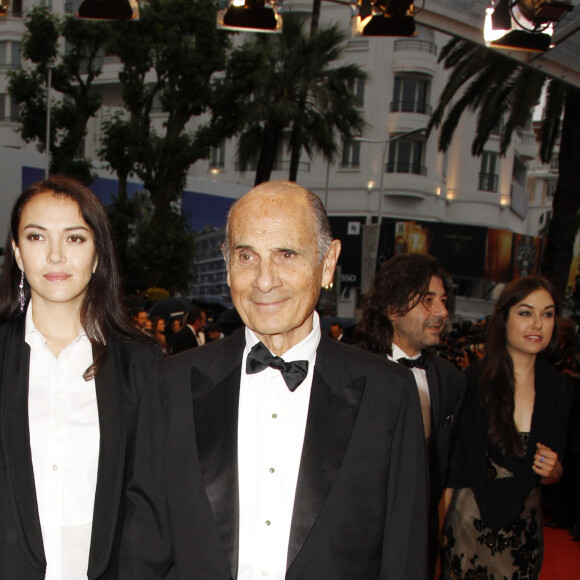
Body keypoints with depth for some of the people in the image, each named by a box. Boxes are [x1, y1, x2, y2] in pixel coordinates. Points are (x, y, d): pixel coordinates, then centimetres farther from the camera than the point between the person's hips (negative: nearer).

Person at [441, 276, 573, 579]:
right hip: (469, 522, -3)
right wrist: (439, 529, -12)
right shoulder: (471, 381, -12)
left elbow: (552, 475, 11)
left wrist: (553, 469, -10)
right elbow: (450, 463, -8)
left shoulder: (558, 390, 1)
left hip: (525, 528, 4)